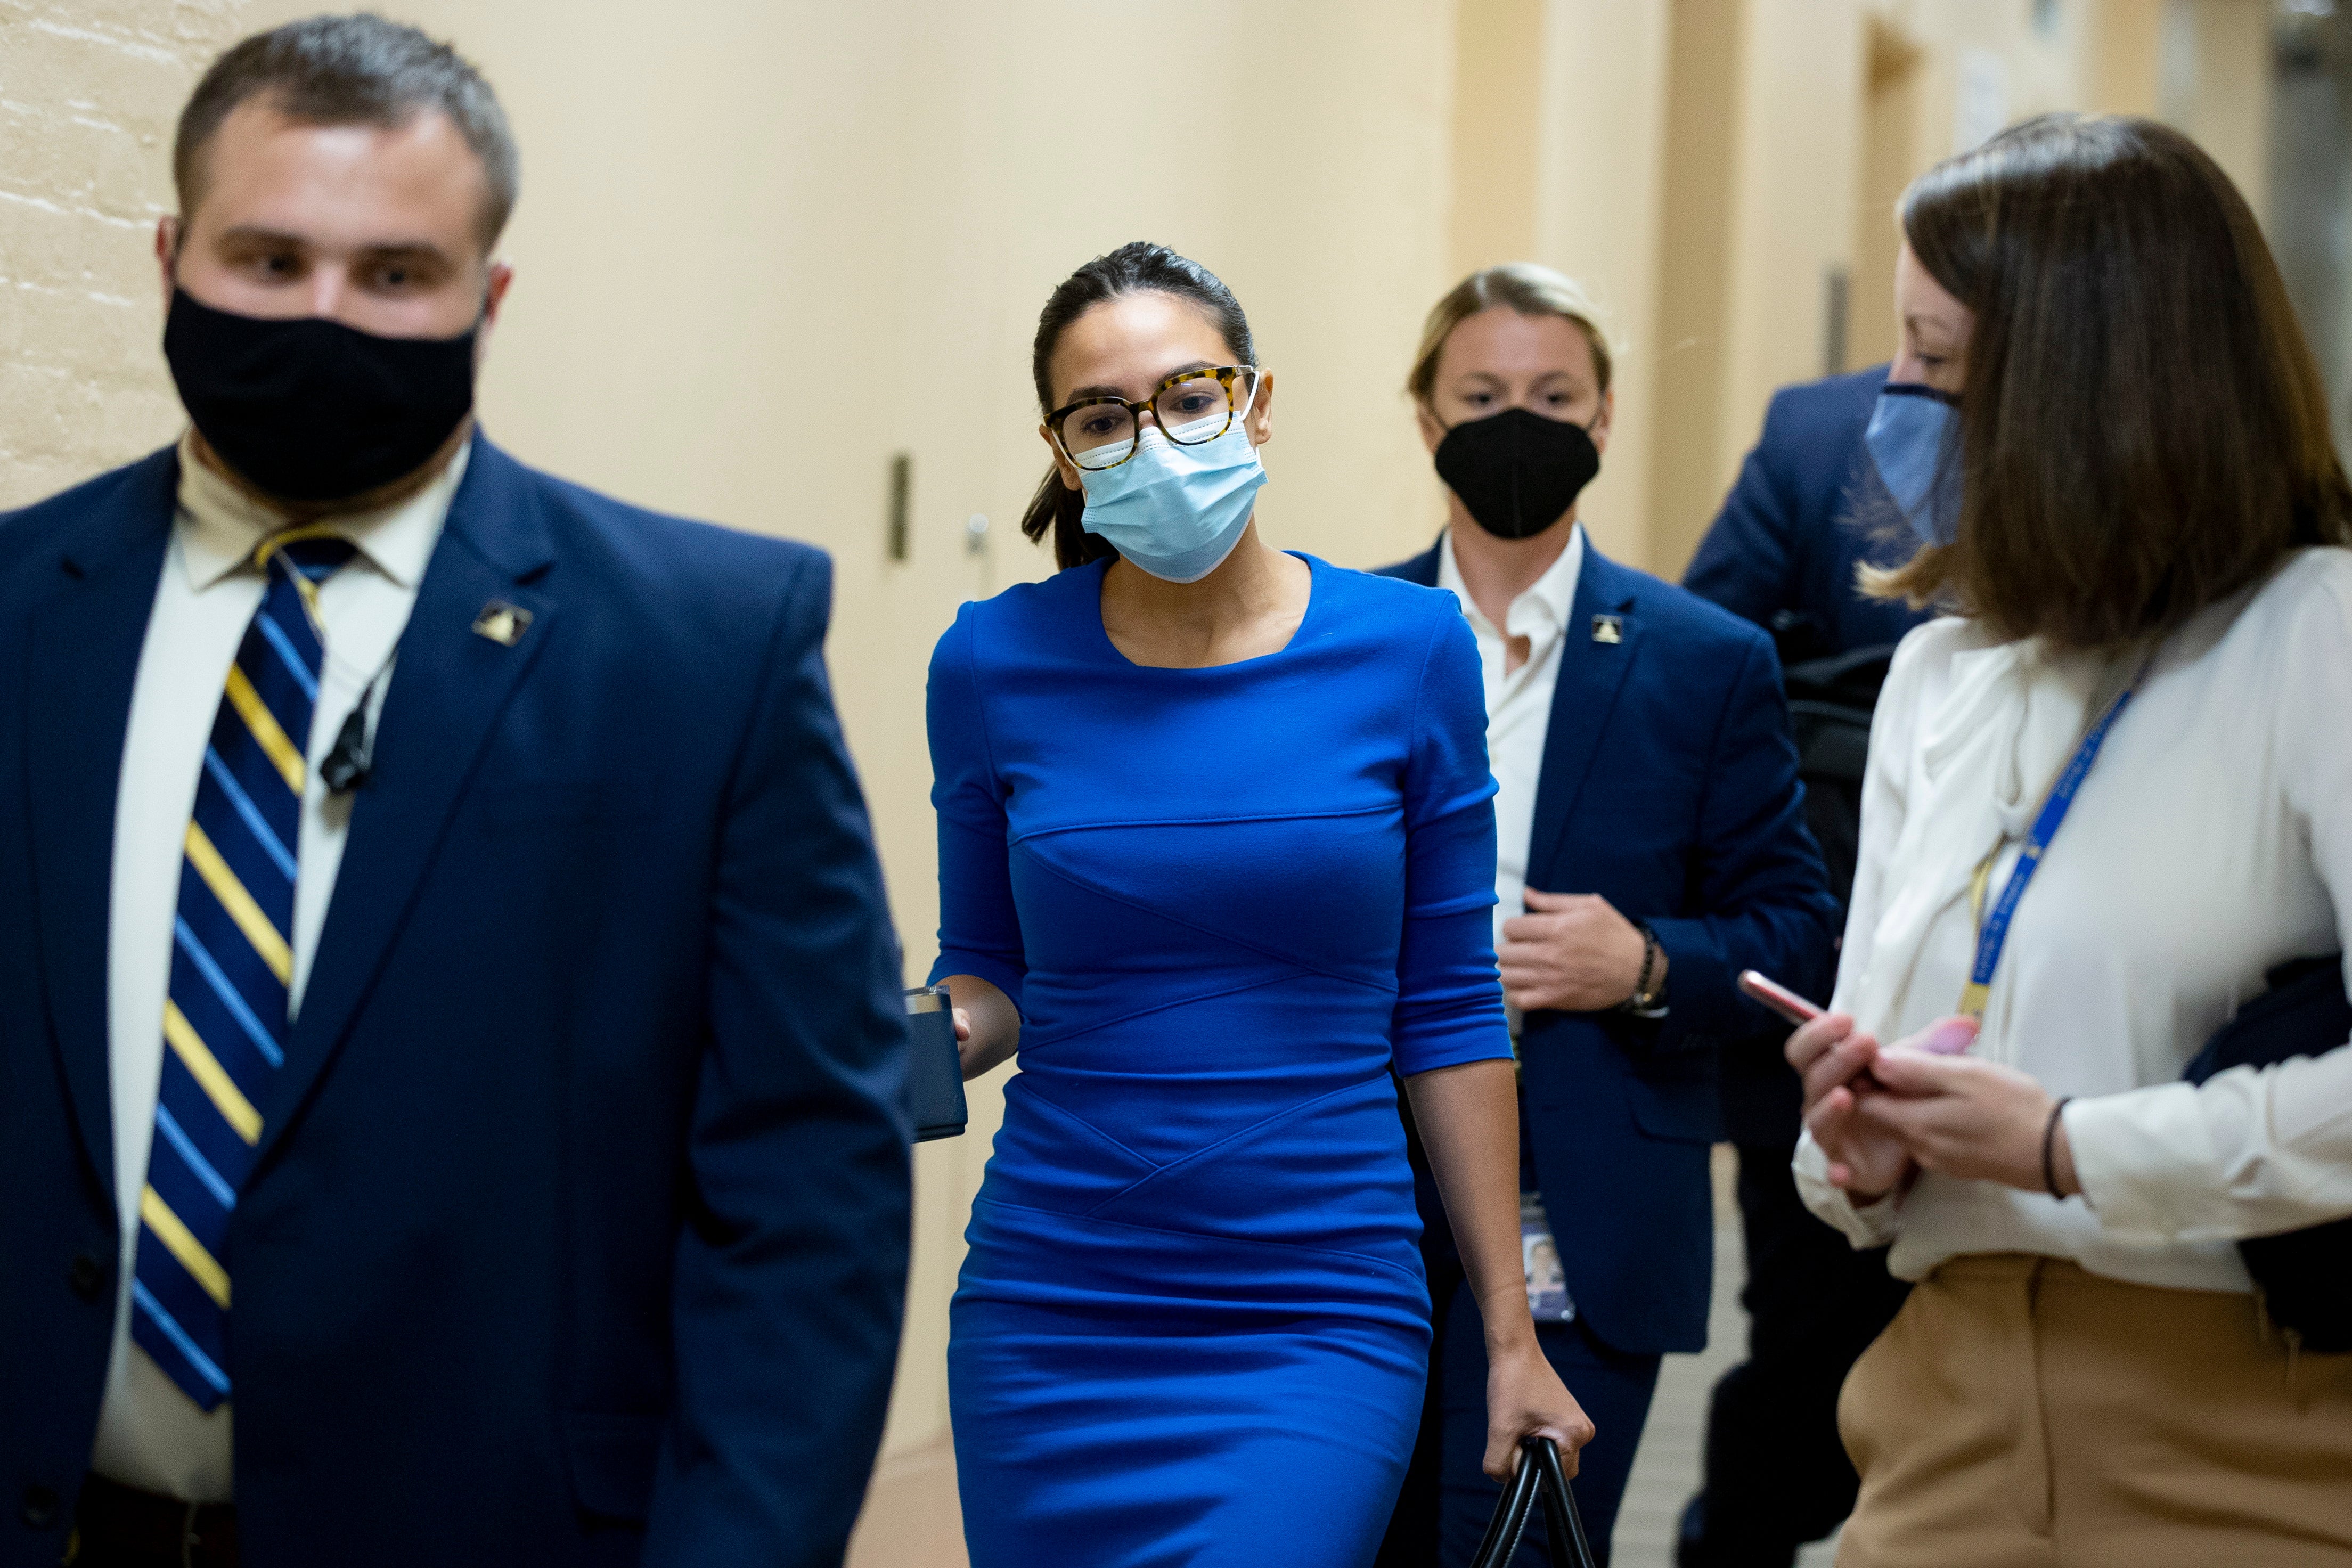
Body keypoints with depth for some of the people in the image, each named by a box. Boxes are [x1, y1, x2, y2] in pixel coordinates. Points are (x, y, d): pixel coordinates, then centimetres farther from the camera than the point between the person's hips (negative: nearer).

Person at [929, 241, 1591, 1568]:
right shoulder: (997, 663, -2)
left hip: (1319, 1330, -2)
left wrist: (1512, 1334, 3)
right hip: (1049, 1323, 2)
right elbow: (989, 975, 10)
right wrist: (937, 1035, -14)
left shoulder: (1407, 649, -3)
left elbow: (1448, 1010, 2)